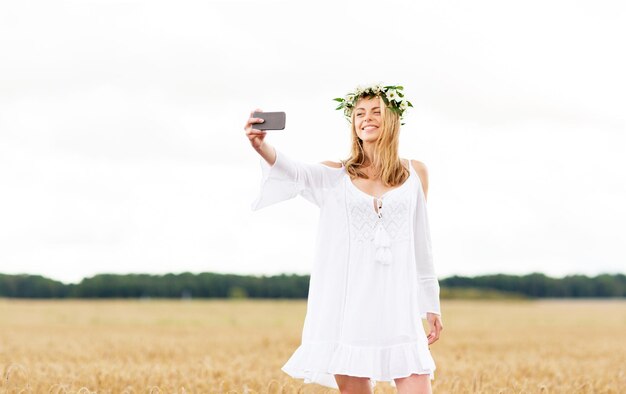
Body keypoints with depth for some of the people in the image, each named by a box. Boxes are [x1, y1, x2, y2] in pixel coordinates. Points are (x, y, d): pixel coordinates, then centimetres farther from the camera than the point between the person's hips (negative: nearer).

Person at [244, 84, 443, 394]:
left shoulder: (414, 173, 10)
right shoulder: (336, 175, 6)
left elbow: (421, 242, 14)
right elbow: (296, 172, -16)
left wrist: (432, 305, 14)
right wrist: (261, 146, -37)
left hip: (397, 304, 0)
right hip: (347, 303, 0)